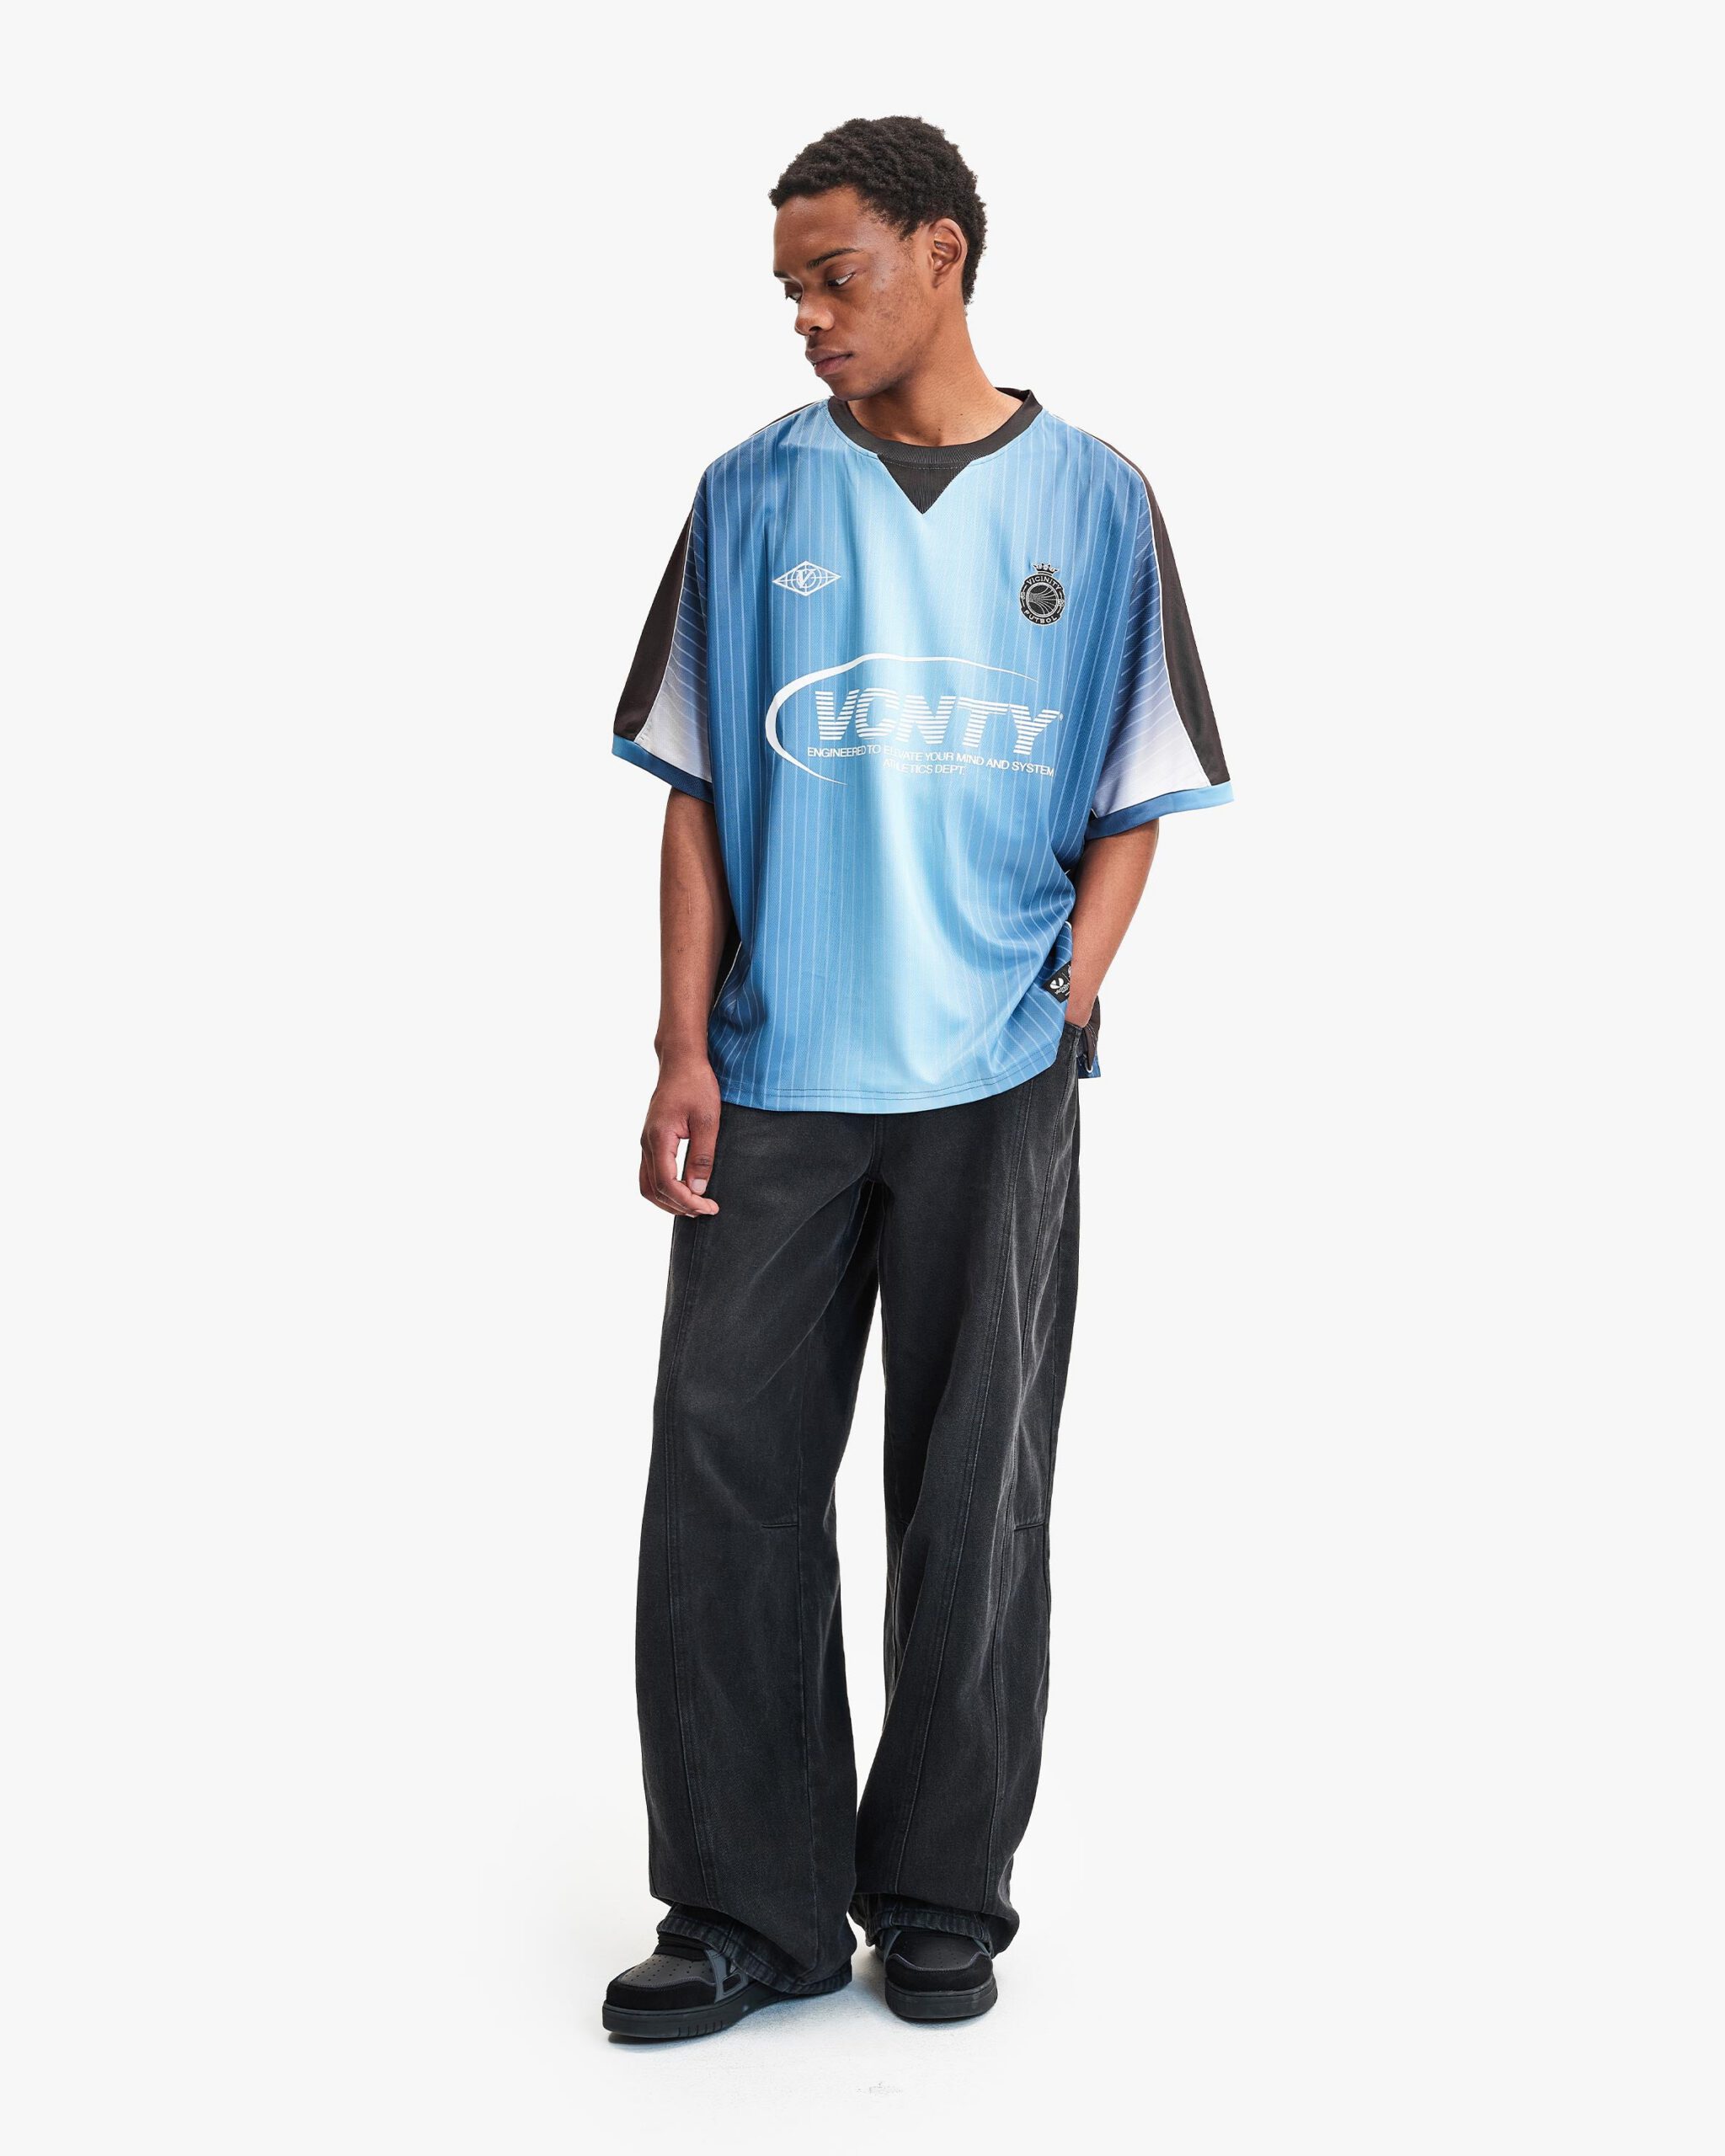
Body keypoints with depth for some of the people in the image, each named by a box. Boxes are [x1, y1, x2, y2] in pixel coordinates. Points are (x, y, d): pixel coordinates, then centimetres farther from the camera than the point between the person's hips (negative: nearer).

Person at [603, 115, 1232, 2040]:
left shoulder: (1090, 498, 5)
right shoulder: (751, 495, 7)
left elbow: (1130, 802, 7)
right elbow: (696, 789, 7)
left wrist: (1063, 1010, -6)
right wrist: (684, 1051, -2)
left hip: (995, 1086, -1)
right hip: (773, 1083, 1)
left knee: (976, 1501, 5)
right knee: (723, 1484, 0)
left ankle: (942, 1900, 20)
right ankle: (750, 1910, 13)